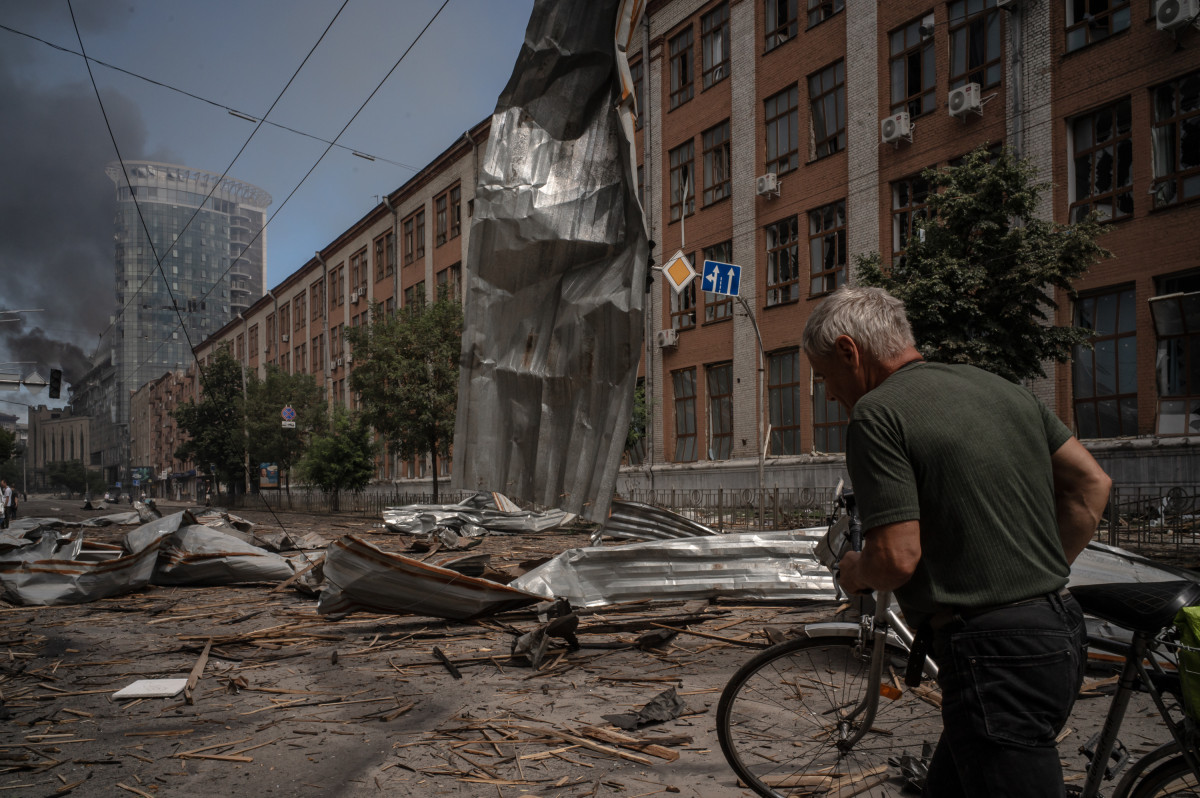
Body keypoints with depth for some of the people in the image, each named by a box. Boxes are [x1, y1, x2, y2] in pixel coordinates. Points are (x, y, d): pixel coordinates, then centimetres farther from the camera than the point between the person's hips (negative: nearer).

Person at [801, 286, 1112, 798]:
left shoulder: (877, 413, -13)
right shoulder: (1000, 386, 13)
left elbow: (897, 558, -20)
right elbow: (1092, 485, 16)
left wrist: (853, 572, 2)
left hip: (995, 656, -9)